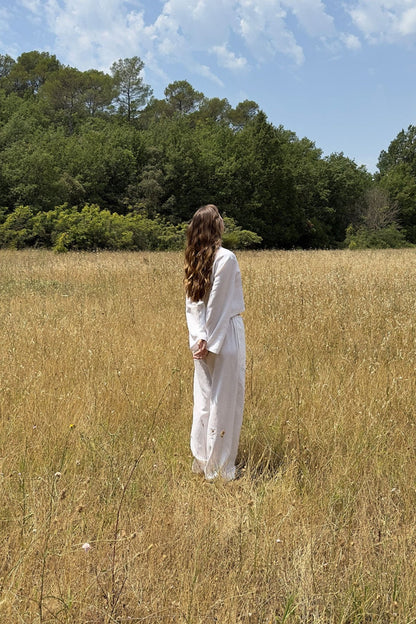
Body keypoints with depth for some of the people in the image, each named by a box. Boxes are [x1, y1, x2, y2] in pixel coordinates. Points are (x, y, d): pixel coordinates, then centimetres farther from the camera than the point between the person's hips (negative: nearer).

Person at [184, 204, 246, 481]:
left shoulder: (194, 260, 8)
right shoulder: (225, 258, -14)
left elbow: (191, 305, 3)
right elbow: (218, 304, -16)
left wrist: (198, 338, -2)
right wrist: (210, 341, -12)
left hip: (203, 338, 7)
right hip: (225, 336, -7)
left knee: (204, 399, 15)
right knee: (225, 401, 3)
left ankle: (201, 461, 26)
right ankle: (220, 467, 12)